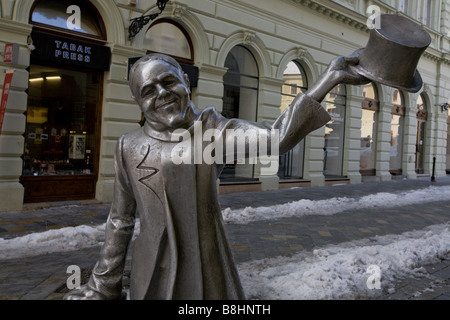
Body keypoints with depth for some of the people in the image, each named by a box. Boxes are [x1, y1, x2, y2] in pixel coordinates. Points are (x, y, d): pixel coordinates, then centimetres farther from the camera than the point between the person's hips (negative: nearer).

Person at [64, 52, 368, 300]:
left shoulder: (213, 131, -6)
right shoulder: (130, 147, -1)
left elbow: (276, 138, -22)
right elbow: (121, 220, 5)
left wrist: (331, 77, -27)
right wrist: (103, 285, 10)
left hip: (209, 266, 0)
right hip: (155, 269, 1)